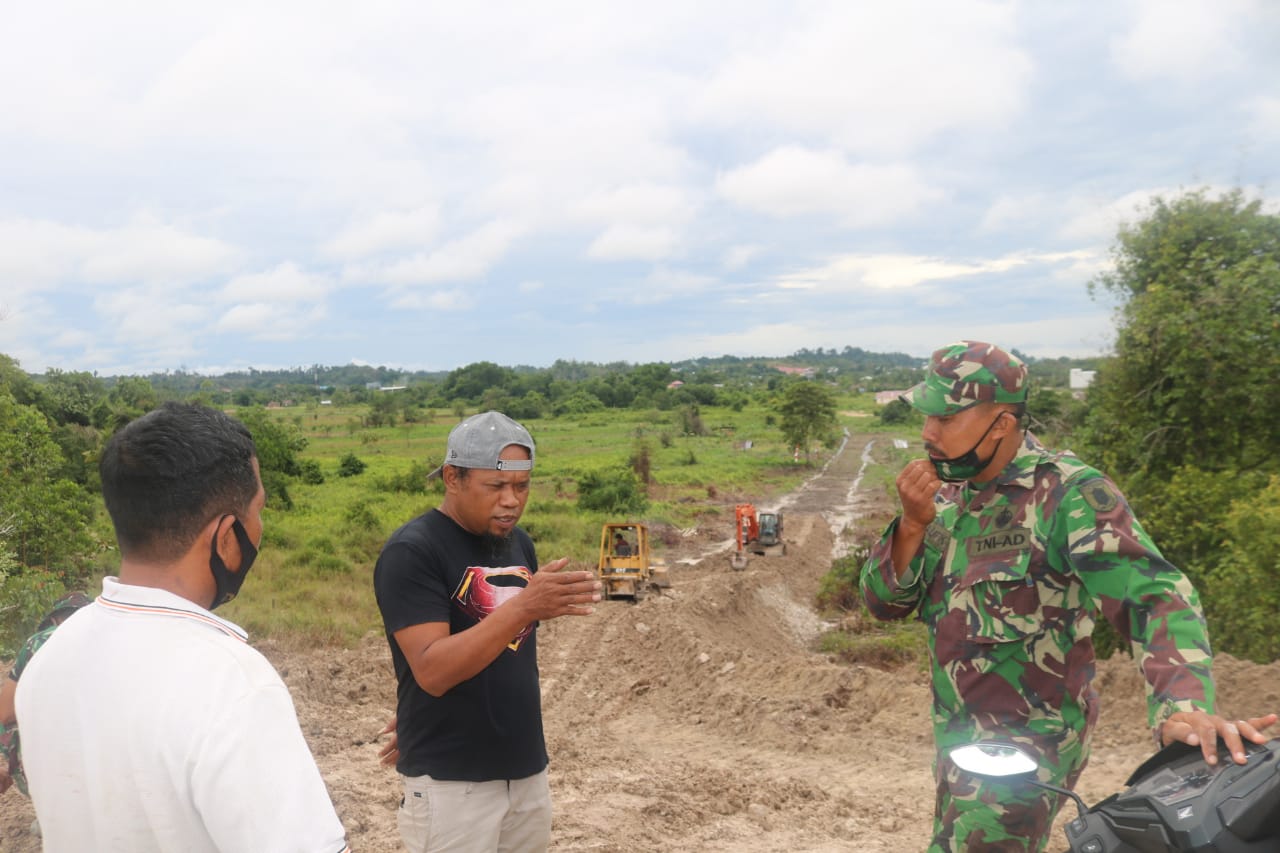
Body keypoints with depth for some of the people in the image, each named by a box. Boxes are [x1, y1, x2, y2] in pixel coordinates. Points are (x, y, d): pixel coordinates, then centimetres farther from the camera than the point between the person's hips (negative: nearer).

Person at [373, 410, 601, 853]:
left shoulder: (518, 542, 5)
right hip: (451, 780, -6)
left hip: (527, 768, 6)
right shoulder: (412, 551, -16)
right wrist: (524, 607, -34)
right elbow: (433, 672, -24)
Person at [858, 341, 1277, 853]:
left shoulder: (1067, 493, -19)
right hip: (957, 733, 8)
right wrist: (912, 524, -19)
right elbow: (883, 601, -1)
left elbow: (1153, 595, -29)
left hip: (1025, 745, -7)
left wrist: (1185, 706, -45)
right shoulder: (946, 495, 1)